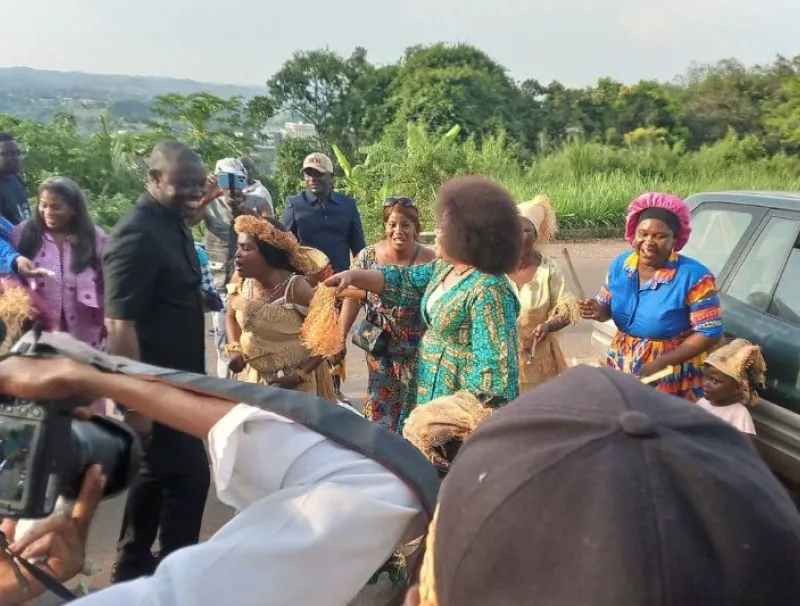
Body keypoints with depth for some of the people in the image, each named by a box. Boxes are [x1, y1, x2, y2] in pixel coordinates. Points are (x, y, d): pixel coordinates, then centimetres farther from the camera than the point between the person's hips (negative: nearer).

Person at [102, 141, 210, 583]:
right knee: (189, 475, -1)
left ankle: (133, 568, 34)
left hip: (175, 379, 9)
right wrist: (135, 400, -25)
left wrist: (195, 377, 19)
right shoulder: (137, 235, -20)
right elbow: (120, 324, -24)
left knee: (156, 473, 18)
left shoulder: (175, 225, 9)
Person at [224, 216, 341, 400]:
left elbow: (328, 335, -16)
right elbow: (232, 317, 13)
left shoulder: (296, 288, -23)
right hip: (253, 377, 5)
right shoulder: (240, 280, -7)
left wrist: (300, 374, -18)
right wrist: (233, 349, -4)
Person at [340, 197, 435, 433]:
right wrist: (340, 339, -4)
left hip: (418, 351, -1)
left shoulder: (430, 261, -12)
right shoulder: (368, 256, -7)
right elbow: (353, 298, -2)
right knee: (381, 407, 9)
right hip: (380, 348, 1)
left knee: (415, 408, 10)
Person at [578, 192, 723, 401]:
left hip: (672, 376, -4)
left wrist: (660, 364, -23)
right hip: (621, 368, 5)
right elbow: (607, 308, 9)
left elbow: (709, 332, -17)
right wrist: (597, 310, -16)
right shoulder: (620, 265, -4)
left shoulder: (694, 276, -18)